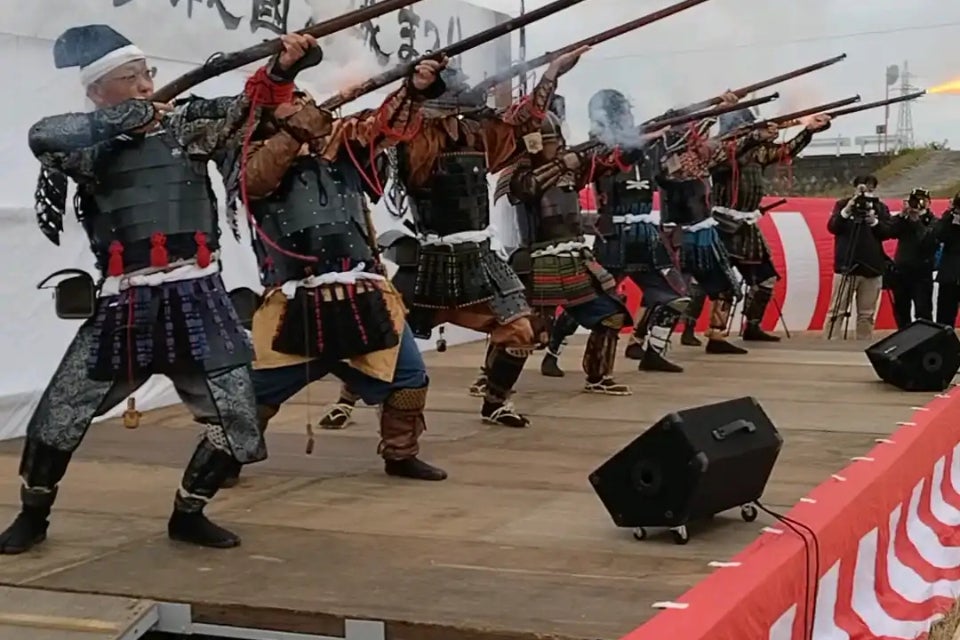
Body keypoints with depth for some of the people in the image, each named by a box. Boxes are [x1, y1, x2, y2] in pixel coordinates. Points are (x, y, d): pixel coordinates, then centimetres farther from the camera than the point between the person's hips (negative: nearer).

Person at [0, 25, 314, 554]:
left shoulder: (187, 123, 9)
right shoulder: (88, 145, 4)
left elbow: (248, 110, 2)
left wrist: (280, 70, -18)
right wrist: (129, 118, -15)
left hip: (196, 299, 1)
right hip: (124, 306, -1)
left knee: (237, 420, 0)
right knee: (58, 413, 4)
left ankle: (188, 514, 23)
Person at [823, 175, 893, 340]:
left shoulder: (881, 207, 9)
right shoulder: (843, 204, 5)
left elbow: (887, 232, 0)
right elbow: (832, 227, -7)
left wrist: (875, 221, -17)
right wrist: (846, 211, -21)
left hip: (872, 267, 2)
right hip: (846, 266, -2)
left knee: (867, 314, 5)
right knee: (837, 311, -4)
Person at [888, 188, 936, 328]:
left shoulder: (933, 222, -1)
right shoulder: (902, 220, 8)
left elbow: (929, 241, -18)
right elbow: (889, 231, -9)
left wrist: (917, 220, -18)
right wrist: (902, 215, -17)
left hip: (922, 274, -4)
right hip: (901, 272, 4)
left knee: (923, 313, -11)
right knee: (901, 311, 12)